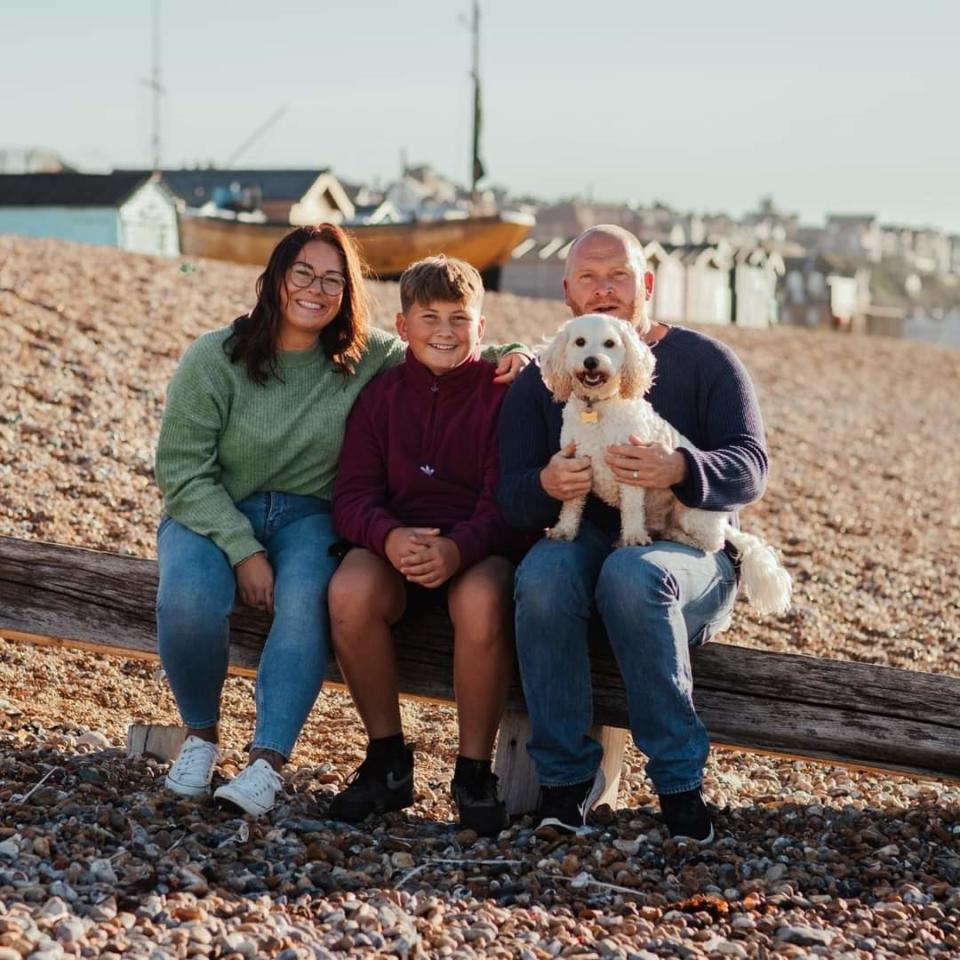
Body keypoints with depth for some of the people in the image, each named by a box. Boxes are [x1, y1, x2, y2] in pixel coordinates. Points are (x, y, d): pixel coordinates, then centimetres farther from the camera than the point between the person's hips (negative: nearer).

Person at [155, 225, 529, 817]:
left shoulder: (368, 358, -1)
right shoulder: (215, 359, -7)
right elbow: (182, 471, -9)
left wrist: (508, 355, -11)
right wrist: (243, 551, -18)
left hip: (306, 517, 1)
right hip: (212, 516, -1)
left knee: (307, 602, -34)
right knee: (188, 602, -32)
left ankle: (268, 761, -32)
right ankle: (201, 736, -6)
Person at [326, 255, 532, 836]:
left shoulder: (503, 394, 0)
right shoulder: (382, 396, 9)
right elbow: (354, 496, 0)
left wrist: (458, 548, -30)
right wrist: (389, 537, -24)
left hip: (482, 548, -2)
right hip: (396, 544, 2)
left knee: (480, 602, -37)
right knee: (350, 591, -31)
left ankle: (475, 771, -16)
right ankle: (388, 760, -11)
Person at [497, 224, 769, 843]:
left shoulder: (704, 361, 5)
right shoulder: (541, 378, 12)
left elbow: (749, 470, -8)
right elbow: (511, 494, 1)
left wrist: (678, 470, -30)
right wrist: (546, 486, -24)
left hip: (690, 553, -2)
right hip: (584, 542, 2)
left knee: (633, 573, -37)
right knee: (542, 574, -33)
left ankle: (678, 776, -26)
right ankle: (567, 772, -22)